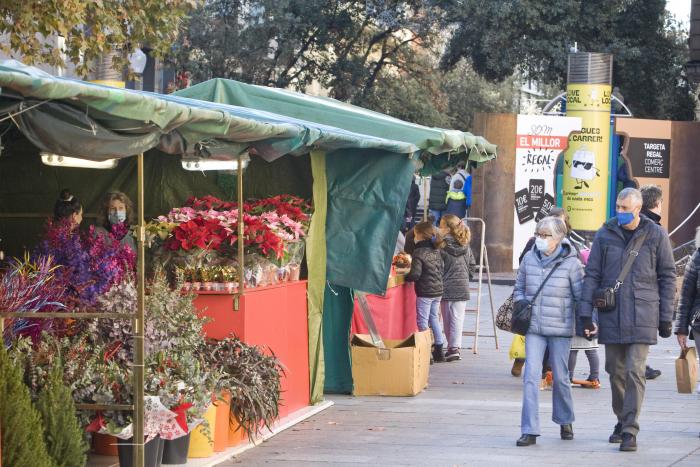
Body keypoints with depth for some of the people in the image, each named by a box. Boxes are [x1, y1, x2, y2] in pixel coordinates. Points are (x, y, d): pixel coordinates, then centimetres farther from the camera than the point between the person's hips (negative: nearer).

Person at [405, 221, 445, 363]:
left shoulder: (419, 252, -15)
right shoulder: (436, 251, 8)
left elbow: (415, 274, -20)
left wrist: (405, 278, -3)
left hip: (425, 292, -8)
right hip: (438, 290, 8)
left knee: (422, 321, 0)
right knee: (434, 318, 17)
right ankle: (438, 351, 21)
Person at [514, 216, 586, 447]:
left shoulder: (571, 263, -5)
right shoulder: (529, 259, 5)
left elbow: (582, 294, -2)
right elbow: (519, 287, 18)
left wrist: (587, 320, -12)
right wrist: (520, 302, -2)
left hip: (560, 328, -2)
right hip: (534, 327, 2)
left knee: (560, 377, 9)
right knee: (531, 376, -7)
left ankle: (565, 422, 32)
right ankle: (529, 430, -7)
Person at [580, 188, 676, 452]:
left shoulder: (656, 236, 0)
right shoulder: (605, 235, 5)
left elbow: (668, 277, 4)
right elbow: (592, 275, 6)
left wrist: (666, 317, 1)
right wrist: (585, 312, -1)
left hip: (642, 317, -3)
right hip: (611, 316, 3)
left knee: (635, 373, -9)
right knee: (616, 371, 10)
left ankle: (630, 431, -9)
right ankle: (622, 421, 27)